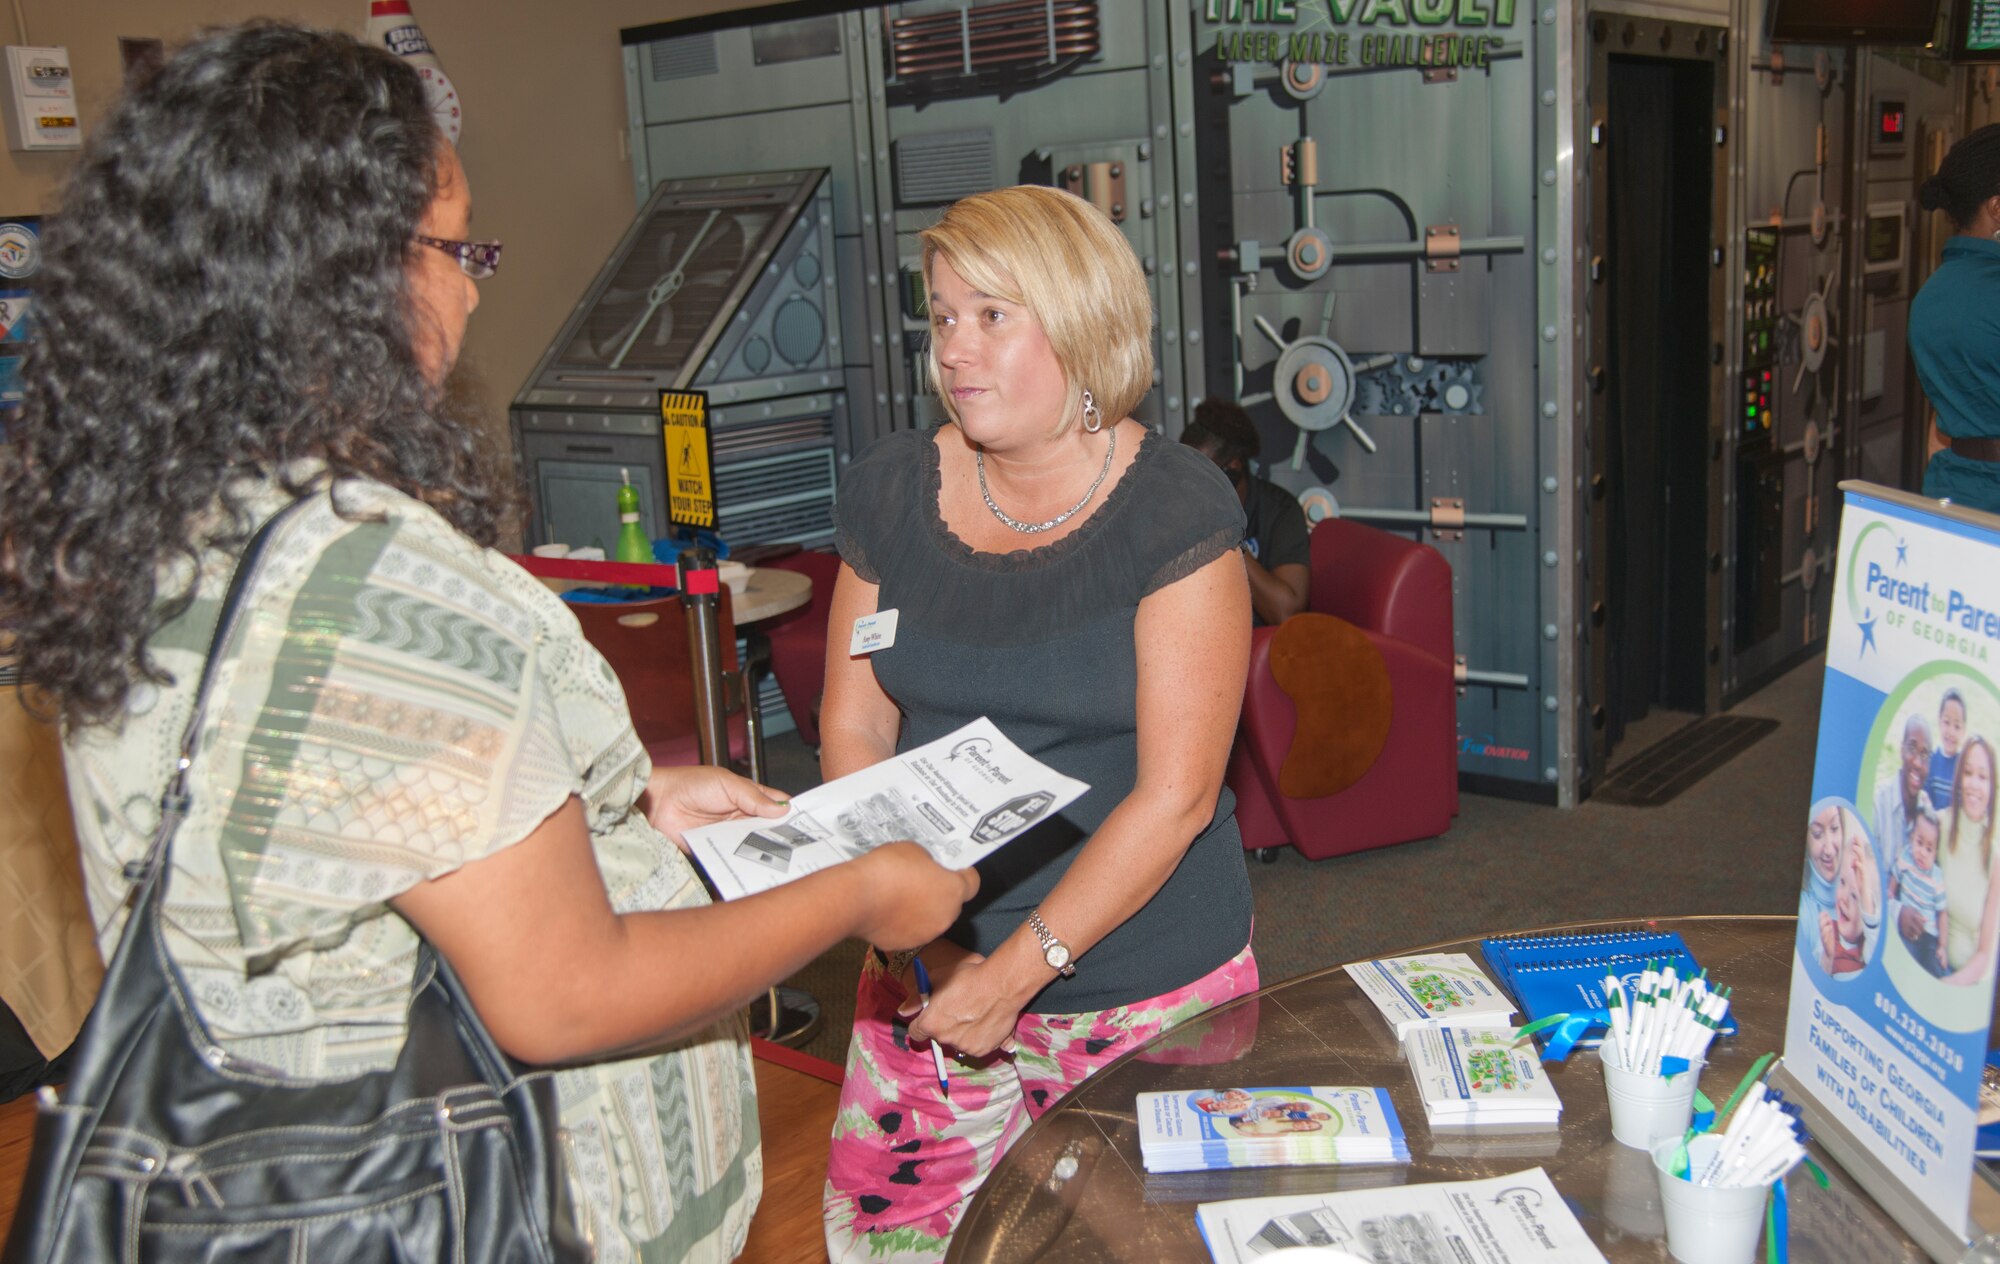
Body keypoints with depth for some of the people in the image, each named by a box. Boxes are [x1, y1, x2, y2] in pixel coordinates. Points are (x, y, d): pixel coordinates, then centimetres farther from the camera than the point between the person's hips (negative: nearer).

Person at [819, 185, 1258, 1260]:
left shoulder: (1175, 507, -12)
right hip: (933, 971, 3)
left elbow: (1175, 794, -16)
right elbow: (852, 729, 3)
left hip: (1148, 985, -3)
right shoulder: (890, 491, 1)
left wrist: (1022, 967, -19)